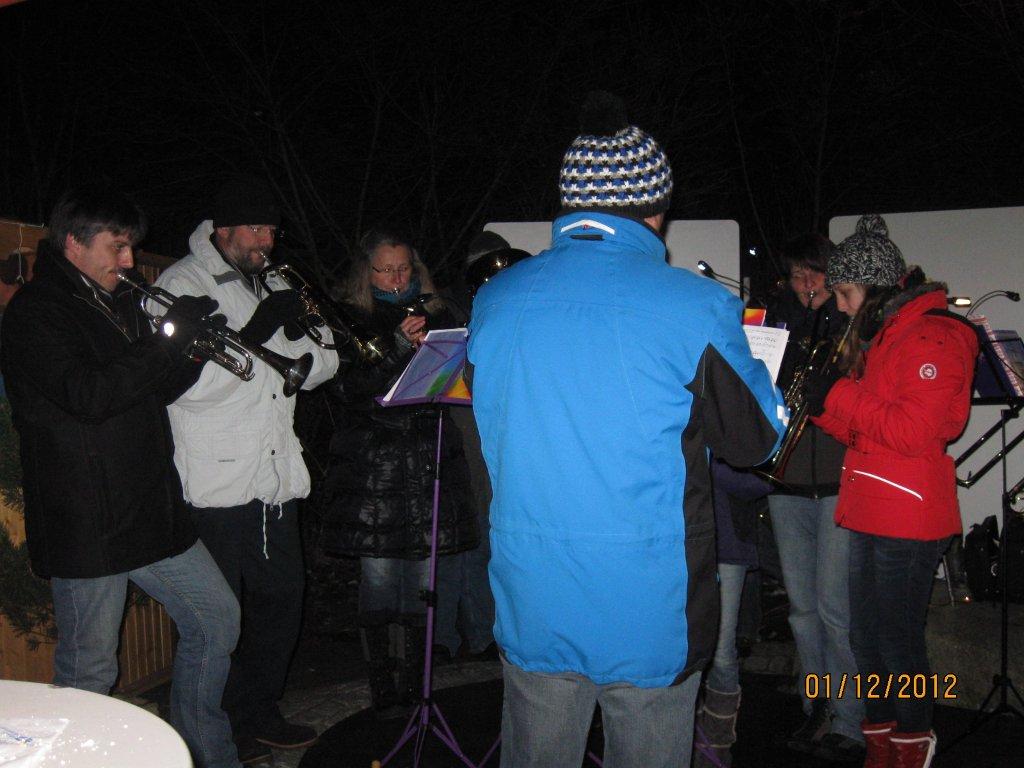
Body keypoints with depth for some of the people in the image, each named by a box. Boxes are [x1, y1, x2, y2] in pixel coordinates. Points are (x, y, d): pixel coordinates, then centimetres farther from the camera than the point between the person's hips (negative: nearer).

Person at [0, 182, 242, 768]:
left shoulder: (119, 303, 14)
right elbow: (89, 395, -26)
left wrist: (192, 346, -2)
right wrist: (172, 339, -21)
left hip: (154, 510, 8)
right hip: (86, 525, -8)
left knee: (217, 618, 14)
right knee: (89, 671, 3)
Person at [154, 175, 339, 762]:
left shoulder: (268, 286, 15)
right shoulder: (183, 284, -7)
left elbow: (317, 371, 11)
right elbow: (190, 384, -21)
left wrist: (307, 329, -8)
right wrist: (256, 332, -23)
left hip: (274, 478, 7)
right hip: (215, 483, -7)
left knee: (282, 601, 15)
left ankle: (258, 714, 34)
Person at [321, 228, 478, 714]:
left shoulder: (436, 316, 12)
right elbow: (345, 389, -10)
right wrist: (399, 348, -18)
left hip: (429, 463, 3)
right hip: (370, 467, -2)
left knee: (421, 581, 6)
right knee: (379, 579, 0)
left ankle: (413, 684, 20)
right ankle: (382, 687, 13)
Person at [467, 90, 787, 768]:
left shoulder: (494, 300, -3)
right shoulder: (697, 307, -15)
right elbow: (758, 438, 0)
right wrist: (746, 352, 16)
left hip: (531, 610, 3)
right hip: (651, 616, -3)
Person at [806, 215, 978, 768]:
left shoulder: (933, 335, -12)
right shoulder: (880, 335, 17)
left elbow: (917, 432, -21)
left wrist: (839, 395, -17)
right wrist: (822, 404, 2)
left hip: (908, 519, -9)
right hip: (869, 513, 9)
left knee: (898, 638, 2)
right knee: (866, 636, 15)